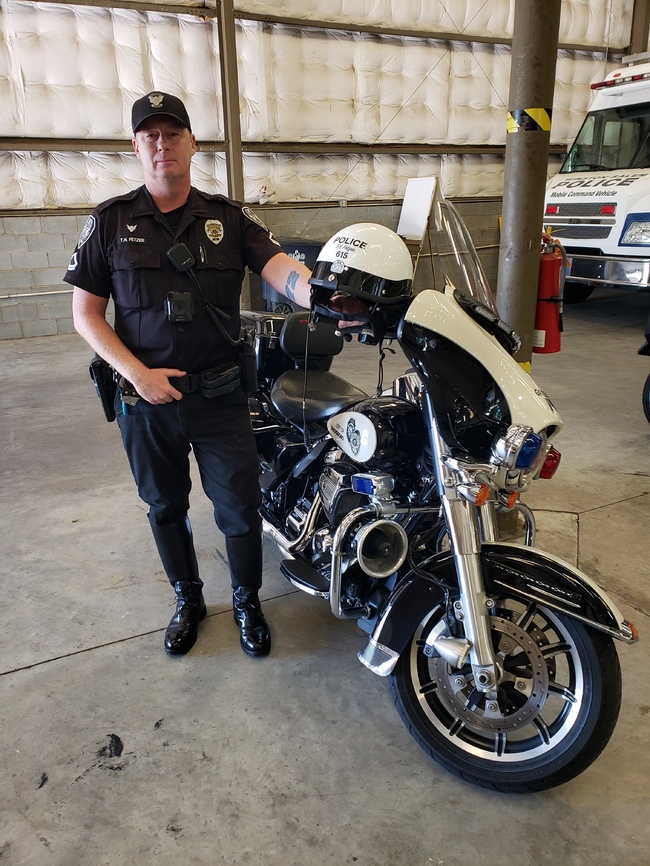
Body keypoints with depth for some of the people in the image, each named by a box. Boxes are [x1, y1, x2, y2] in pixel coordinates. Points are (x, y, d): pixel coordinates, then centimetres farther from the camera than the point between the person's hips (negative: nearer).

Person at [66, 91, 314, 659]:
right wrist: (138, 373, -13)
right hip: (145, 396, 1)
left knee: (240, 509, 5)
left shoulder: (229, 218, 2)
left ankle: (247, 602, 31)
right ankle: (188, 600, 39)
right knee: (166, 507, 16)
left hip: (219, 395, 0)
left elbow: (281, 269, -14)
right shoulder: (111, 221, 1)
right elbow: (85, 312, 0)